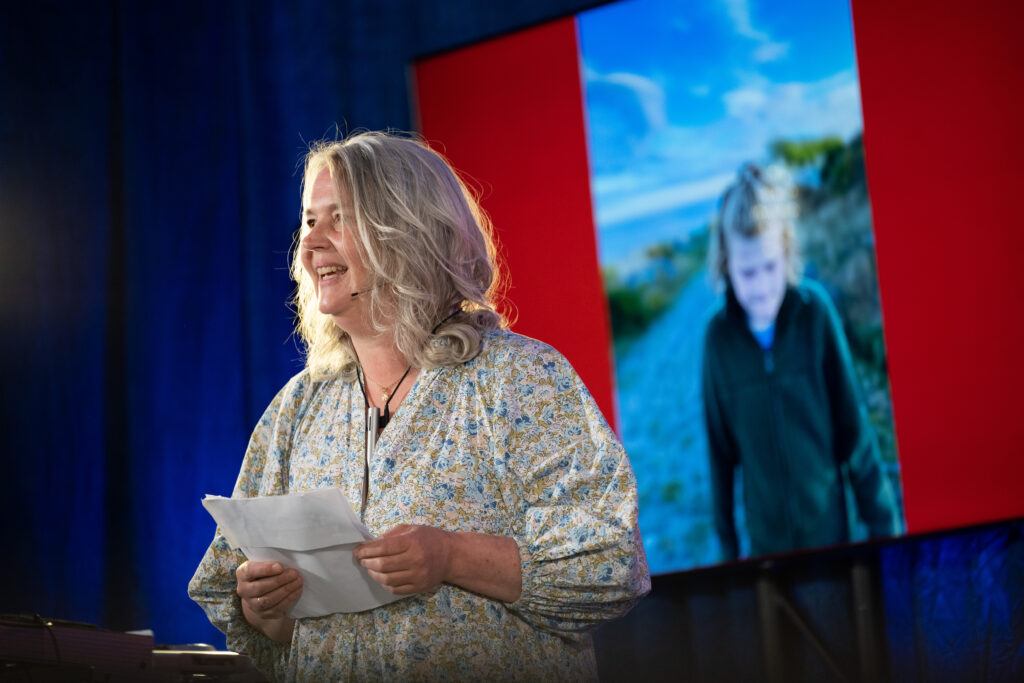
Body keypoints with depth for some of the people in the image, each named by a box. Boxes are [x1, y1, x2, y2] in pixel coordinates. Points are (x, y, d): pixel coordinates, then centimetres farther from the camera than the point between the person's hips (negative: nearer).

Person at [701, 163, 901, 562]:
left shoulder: (815, 312, -12)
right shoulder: (719, 337, -9)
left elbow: (853, 428, -5)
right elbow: (721, 451, 1)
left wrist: (883, 523, -2)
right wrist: (727, 546, 6)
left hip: (830, 527, 0)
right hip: (766, 539, 0)